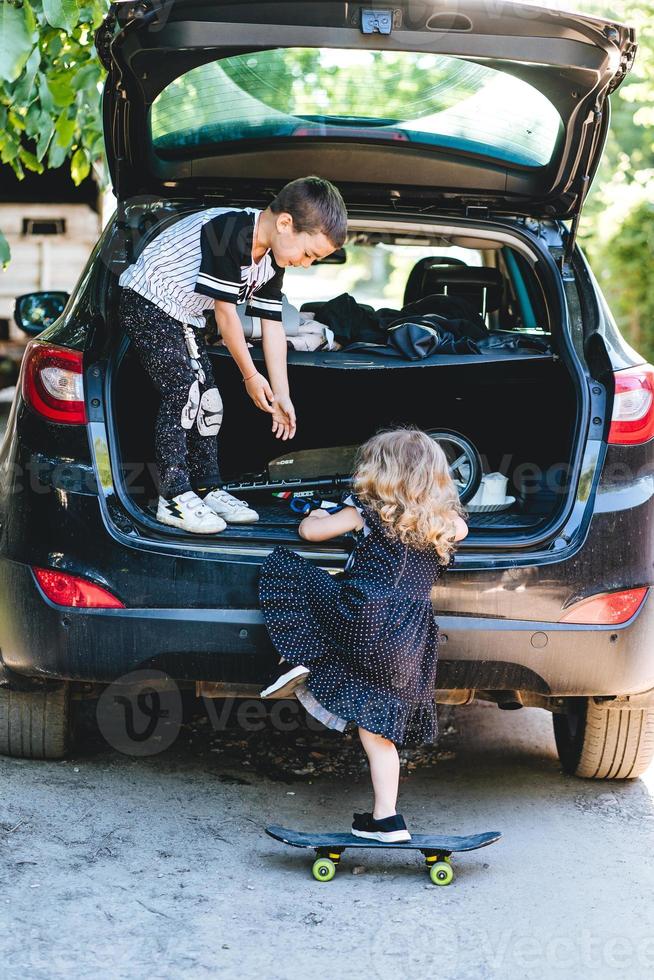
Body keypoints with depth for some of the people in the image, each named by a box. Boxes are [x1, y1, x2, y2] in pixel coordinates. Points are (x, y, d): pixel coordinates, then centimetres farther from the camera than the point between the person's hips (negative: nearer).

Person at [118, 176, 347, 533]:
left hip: (182, 316, 9)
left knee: (207, 401, 7)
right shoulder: (231, 232, -30)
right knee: (182, 394, -17)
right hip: (148, 301, -9)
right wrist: (250, 375, -14)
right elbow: (226, 312, -24)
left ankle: (207, 490, 15)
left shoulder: (272, 259, -1)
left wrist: (282, 395, 1)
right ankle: (173, 498, -14)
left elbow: (272, 326, 3)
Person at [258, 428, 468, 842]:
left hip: (362, 621, -5)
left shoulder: (367, 513, 2)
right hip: (409, 651, 5)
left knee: (284, 569, 10)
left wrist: (317, 516, 30)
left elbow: (309, 531, 8)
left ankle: (296, 661, -3)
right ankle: (387, 820, 9)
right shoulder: (445, 525, 14)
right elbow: (462, 529, 39)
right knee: (377, 728, 13)